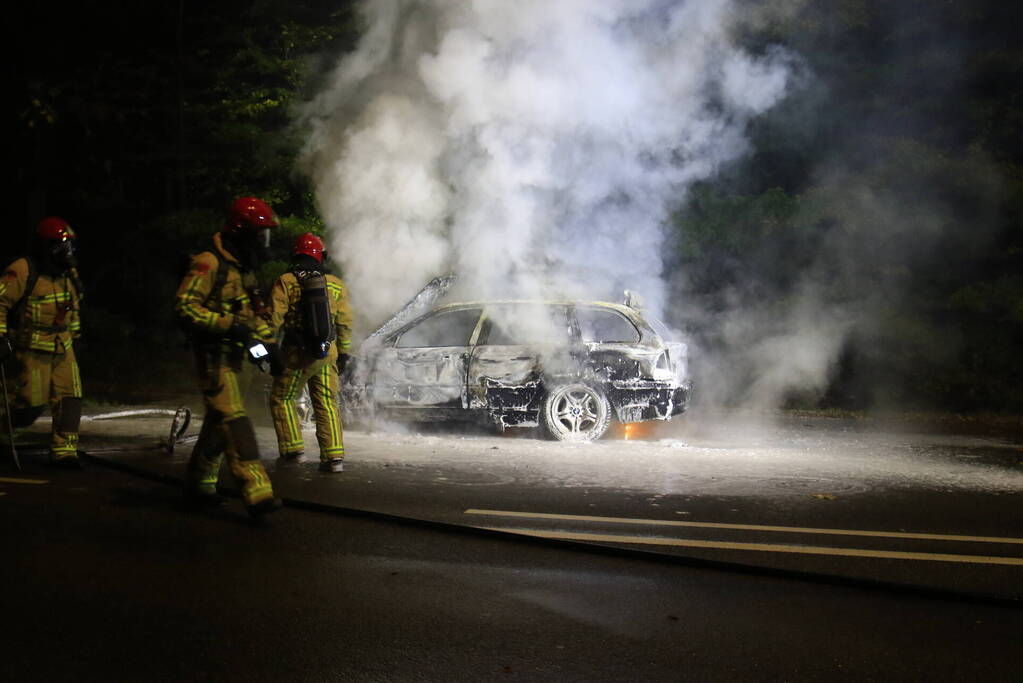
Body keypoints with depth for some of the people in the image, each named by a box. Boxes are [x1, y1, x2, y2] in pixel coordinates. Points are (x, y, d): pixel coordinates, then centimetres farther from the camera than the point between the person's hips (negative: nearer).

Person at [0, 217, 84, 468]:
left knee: (69, 398, -3)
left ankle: (64, 450, 3)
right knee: (33, 402, -6)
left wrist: (74, 333, 26)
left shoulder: (69, 273, 8)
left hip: (62, 348, 7)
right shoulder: (23, 271, -14)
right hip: (32, 350, -6)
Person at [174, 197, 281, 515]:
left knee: (219, 423, 15)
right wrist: (228, 324, -25)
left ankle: (198, 484, 28)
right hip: (215, 357, -9)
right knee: (234, 421, -16)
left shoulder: (245, 269, 17)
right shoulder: (209, 264, -13)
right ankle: (258, 493, -24)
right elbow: (185, 306, -20)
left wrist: (266, 341, 14)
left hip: (240, 356, 10)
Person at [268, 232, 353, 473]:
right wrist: (343, 353, 17)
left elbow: (275, 320, -9)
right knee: (327, 404, 9)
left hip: (297, 353, -3)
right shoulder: (335, 284, 4)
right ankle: (334, 457, 2)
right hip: (327, 354, 3)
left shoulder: (285, 282, -5)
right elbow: (345, 323, 8)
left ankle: (293, 449, 14)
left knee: (282, 399, 15)